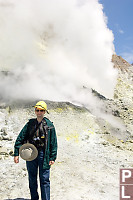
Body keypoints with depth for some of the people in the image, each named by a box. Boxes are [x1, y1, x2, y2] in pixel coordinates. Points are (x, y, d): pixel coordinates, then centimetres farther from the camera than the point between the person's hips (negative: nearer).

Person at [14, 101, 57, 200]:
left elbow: (53, 142, 0)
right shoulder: (30, 124, 4)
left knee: (44, 179, 0)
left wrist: (53, 157, -3)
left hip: (43, 154, -3)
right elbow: (20, 138, 5)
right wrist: (16, 153, -1)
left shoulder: (49, 125, -2)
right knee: (32, 178, 14)